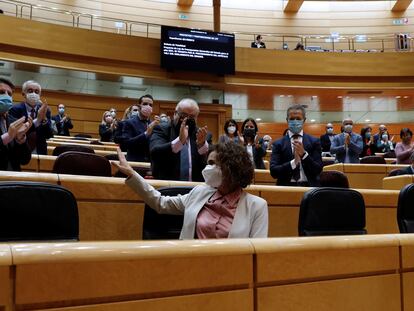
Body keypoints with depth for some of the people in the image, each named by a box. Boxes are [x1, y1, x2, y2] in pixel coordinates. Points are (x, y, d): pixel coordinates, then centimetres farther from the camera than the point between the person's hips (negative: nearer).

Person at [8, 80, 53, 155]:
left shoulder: (45, 110, 3)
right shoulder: (15, 109, -6)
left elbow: (49, 135, -5)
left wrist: (44, 118, -22)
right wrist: (37, 120, -30)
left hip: (39, 153, 3)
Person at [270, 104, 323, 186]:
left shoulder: (314, 142, 7)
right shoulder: (278, 144, 5)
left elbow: (318, 170, 1)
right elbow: (273, 172, -4)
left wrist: (303, 154, -12)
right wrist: (293, 162, -16)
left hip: (308, 186, 1)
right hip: (286, 187, -1)